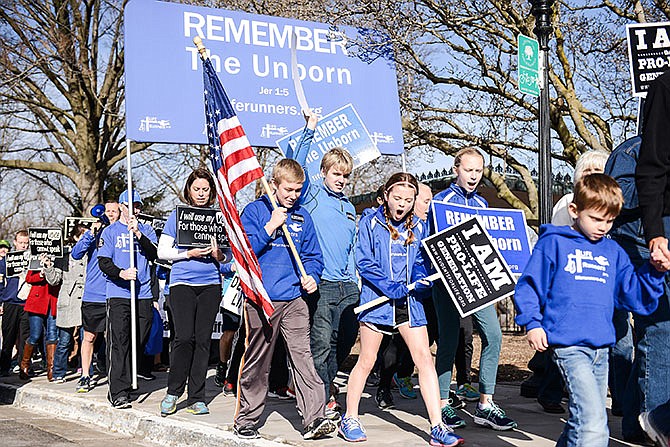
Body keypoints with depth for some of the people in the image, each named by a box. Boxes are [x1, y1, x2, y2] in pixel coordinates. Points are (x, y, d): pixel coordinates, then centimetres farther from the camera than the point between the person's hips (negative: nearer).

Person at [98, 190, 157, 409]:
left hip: (143, 295, 3)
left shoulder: (147, 230, 14)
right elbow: (104, 262, -1)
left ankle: (124, 384, 19)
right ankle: (118, 392, -10)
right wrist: (121, 273, -20)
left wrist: (138, 233, -11)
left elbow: (154, 255, -1)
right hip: (118, 294, -3)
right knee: (119, 343, -10)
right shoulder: (110, 231, 8)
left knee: (138, 343, 5)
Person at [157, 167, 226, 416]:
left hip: (210, 284, 2)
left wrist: (218, 254, -6)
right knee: (184, 337, -13)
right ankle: (173, 391, 5)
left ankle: (196, 398, 9)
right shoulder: (177, 215, 6)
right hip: (182, 283, -2)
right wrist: (189, 253, -11)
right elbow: (162, 251, 4)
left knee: (203, 340, 2)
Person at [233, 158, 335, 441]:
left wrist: (311, 276, -2)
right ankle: (246, 420, 17)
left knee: (303, 357, -7)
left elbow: (313, 255, 17)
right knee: (256, 364, 5)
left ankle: (314, 419, -9)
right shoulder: (254, 211, 2)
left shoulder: (302, 216, 13)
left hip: (294, 300, 3)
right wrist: (271, 227, -13)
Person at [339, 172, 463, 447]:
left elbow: (420, 260, 16)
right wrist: (389, 286, -17)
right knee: (367, 360, 4)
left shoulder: (418, 227, 11)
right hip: (377, 299, -4)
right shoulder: (370, 223, -2)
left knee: (425, 359, -4)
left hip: (409, 301, 4)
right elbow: (364, 262, -7)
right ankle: (349, 419, 20)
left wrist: (421, 279, -6)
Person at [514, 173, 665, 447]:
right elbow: (528, 286, 0)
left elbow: (636, 297, 13)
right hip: (568, 345, -6)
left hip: (602, 347, 6)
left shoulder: (613, 252, 15)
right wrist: (532, 323, -11)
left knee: (584, 422, 15)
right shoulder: (553, 243, 0)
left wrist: (654, 271, -1)